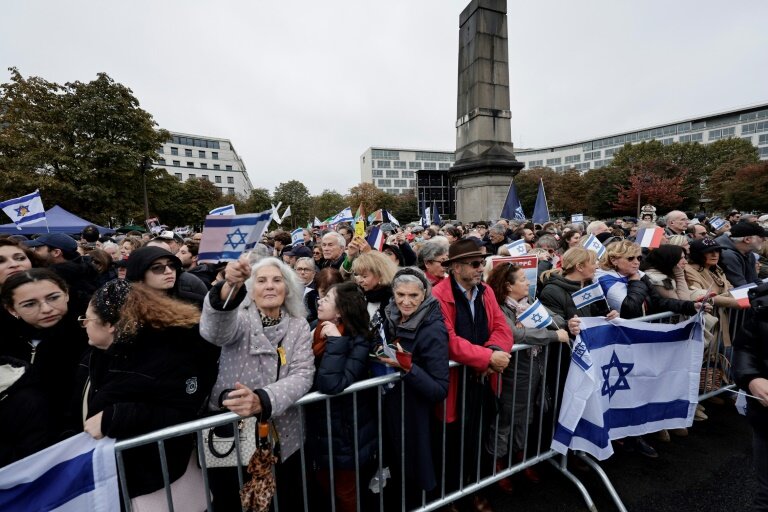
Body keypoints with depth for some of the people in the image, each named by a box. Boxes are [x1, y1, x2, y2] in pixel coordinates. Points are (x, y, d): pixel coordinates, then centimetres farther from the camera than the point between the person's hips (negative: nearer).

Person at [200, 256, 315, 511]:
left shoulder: (299, 326, -1)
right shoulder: (240, 318, -7)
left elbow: (302, 375, -12)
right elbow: (215, 331, -30)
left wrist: (262, 400, -30)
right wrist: (229, 287, -49)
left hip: (283, 439, 2)